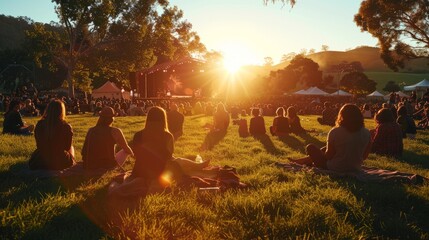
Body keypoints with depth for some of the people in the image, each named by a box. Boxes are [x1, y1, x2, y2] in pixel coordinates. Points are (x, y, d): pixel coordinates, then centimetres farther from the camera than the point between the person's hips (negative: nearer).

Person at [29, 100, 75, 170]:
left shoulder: (40, 124, -11)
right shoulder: (66, 127, -19)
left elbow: (38, 145, 5)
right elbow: (68, 147, -2)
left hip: (40, 164, 2)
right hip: (61, 164, -2)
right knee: (71, 148, 29)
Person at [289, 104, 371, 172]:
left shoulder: (335, 132, -21)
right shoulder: (366, 134, -9)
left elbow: (328, 155, -13)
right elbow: (364, 156, 1)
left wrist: (327, 148, 8)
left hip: (334, 169, -5)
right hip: (355, 169, 6)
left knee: (310, 147, 11)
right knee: (325, 149, 28)